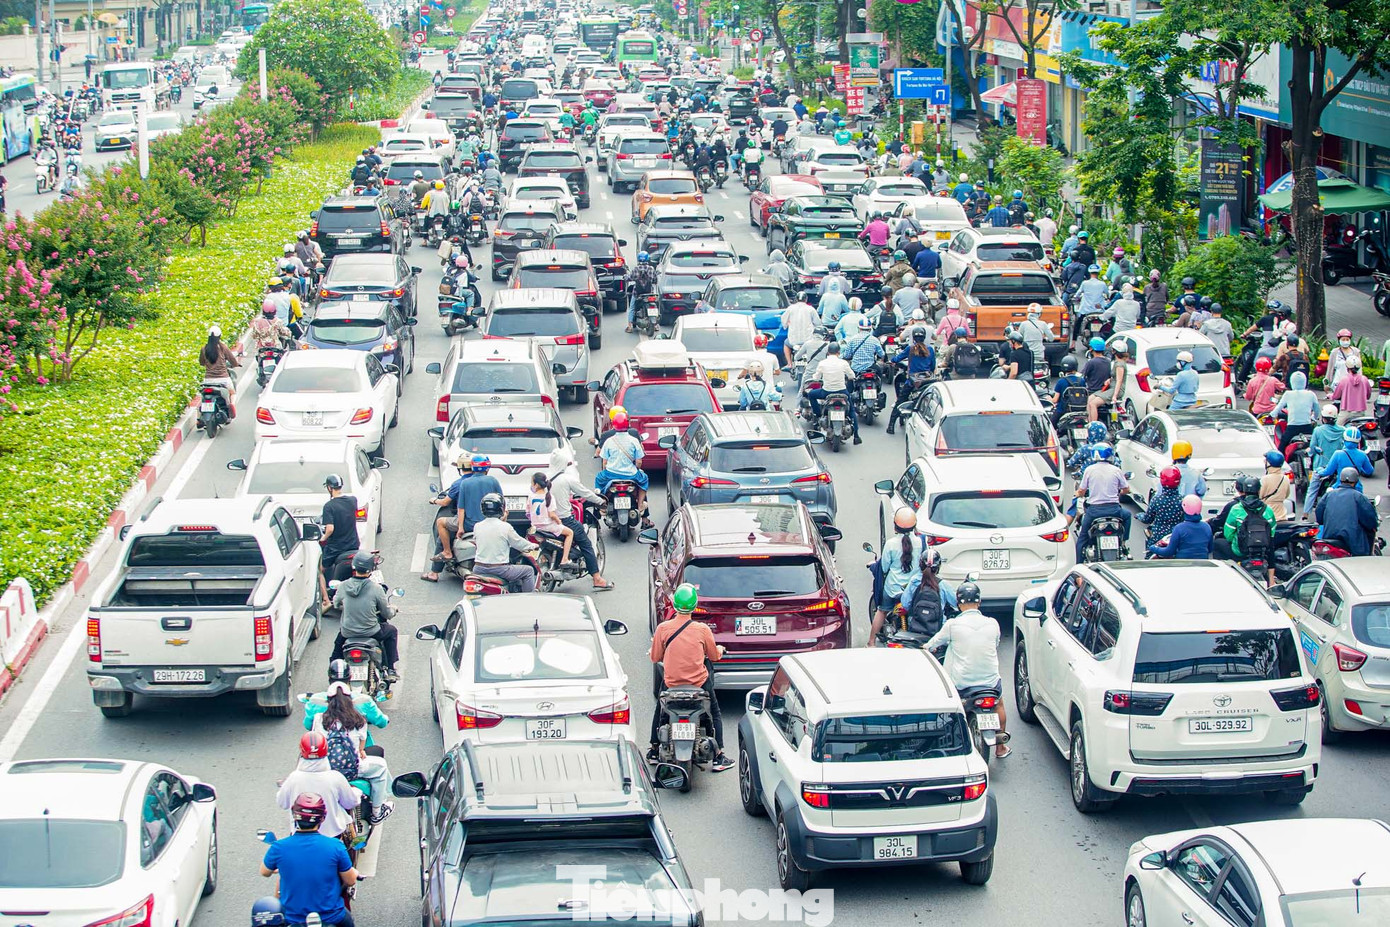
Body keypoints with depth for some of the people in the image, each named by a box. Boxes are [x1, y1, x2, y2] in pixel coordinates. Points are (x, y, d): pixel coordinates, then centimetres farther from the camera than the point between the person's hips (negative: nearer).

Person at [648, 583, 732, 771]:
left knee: (659, 711, 28)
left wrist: (651, 653, 23)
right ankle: (719, 758, 15)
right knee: (715, 715, 19)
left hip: (671, 683, 1)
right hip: (699, 683, -1)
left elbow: (655, 658, -1)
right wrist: (720, 650, 27)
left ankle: (654, 751, 33)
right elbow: (714, 656, 4)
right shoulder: (703, 629, -11)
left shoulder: (663, 628, -11)